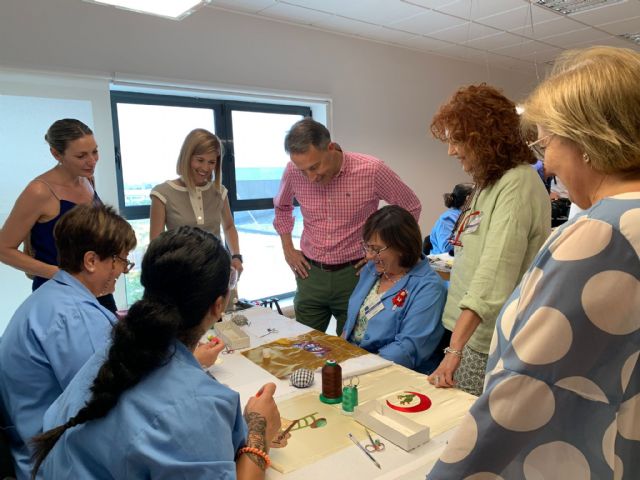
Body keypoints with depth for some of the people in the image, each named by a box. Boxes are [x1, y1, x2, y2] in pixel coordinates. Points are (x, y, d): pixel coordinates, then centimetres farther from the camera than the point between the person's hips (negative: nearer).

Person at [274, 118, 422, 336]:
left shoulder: (372, 170, -16)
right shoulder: (293, 171, -7)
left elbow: (411, 208, 0)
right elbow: (282, 206, 16)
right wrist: (287, 249, 9)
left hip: (353, 274, -2)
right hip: (310, 273, 3)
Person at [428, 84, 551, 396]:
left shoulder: (517, 185, -17)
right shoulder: (490, 182, 12)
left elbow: (494, 276, -27)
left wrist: (455, 347, -30)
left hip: (491, 345, -8)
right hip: (471, 334, 8)